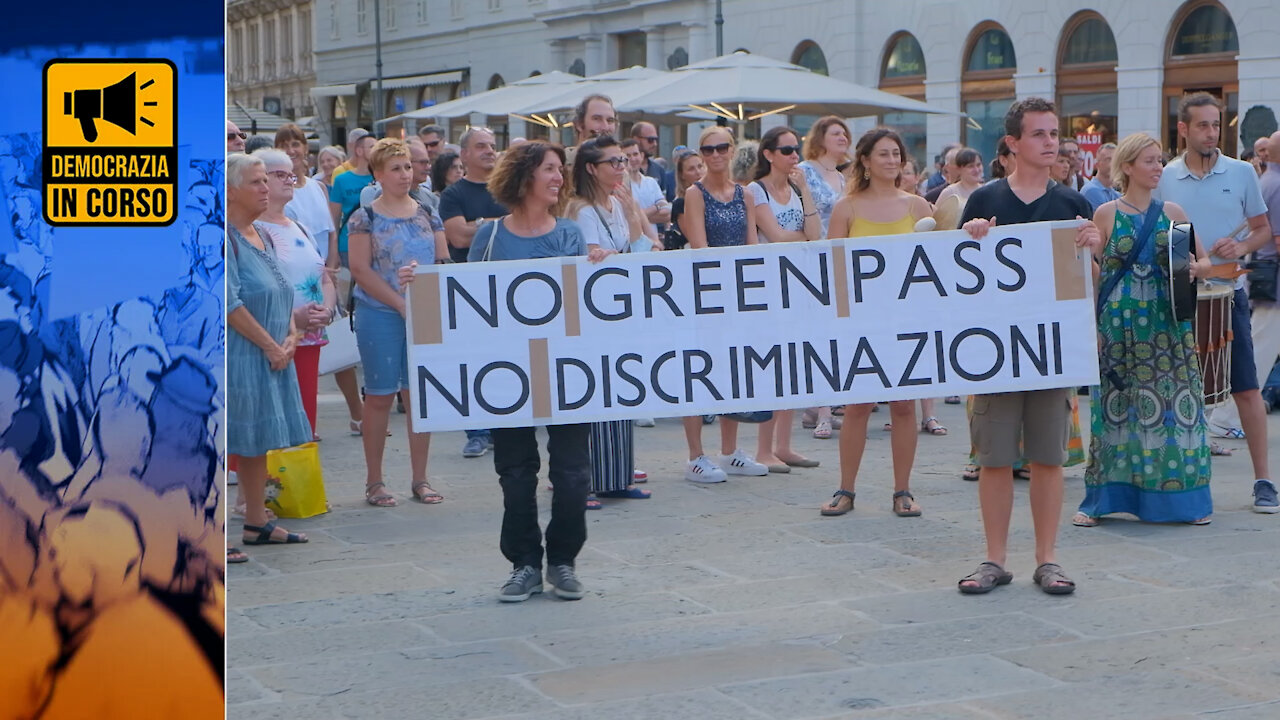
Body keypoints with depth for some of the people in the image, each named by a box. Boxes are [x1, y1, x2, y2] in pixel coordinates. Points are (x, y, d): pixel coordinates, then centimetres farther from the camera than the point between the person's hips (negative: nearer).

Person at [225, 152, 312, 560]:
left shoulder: (262, 235, 14)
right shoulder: (226, 237, -14)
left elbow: (282, 293, 18)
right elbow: (231, 303, -20)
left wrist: (290, 337, 1)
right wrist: (271, 345, -15)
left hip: (273, 355, 9)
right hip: (239, 355, -9)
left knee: (259, 441, 14)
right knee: (232, 443, -7)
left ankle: (257, 523, 23)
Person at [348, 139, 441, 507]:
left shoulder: (427, 214, 10)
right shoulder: (365, 217, -1)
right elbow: (360, 270, -7)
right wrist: (400, 303, -13)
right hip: (379, 315, -3)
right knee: (380, 396, 1)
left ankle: (420, 479, 12)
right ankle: (374, 481, 8)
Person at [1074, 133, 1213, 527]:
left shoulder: (1172, 212, 8)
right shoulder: (1106, 213, 2)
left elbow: (1204, 260, 12)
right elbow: (1094, 273, 2)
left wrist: (1193, 268, -12)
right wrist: (1093, 327, -3)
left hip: (1167, 324, 2)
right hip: (1120, 323, -2)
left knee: (1173, 404, 1)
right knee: (1116, 408, 1)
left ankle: (1186, 498, 10)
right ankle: (1100, 499, 10)